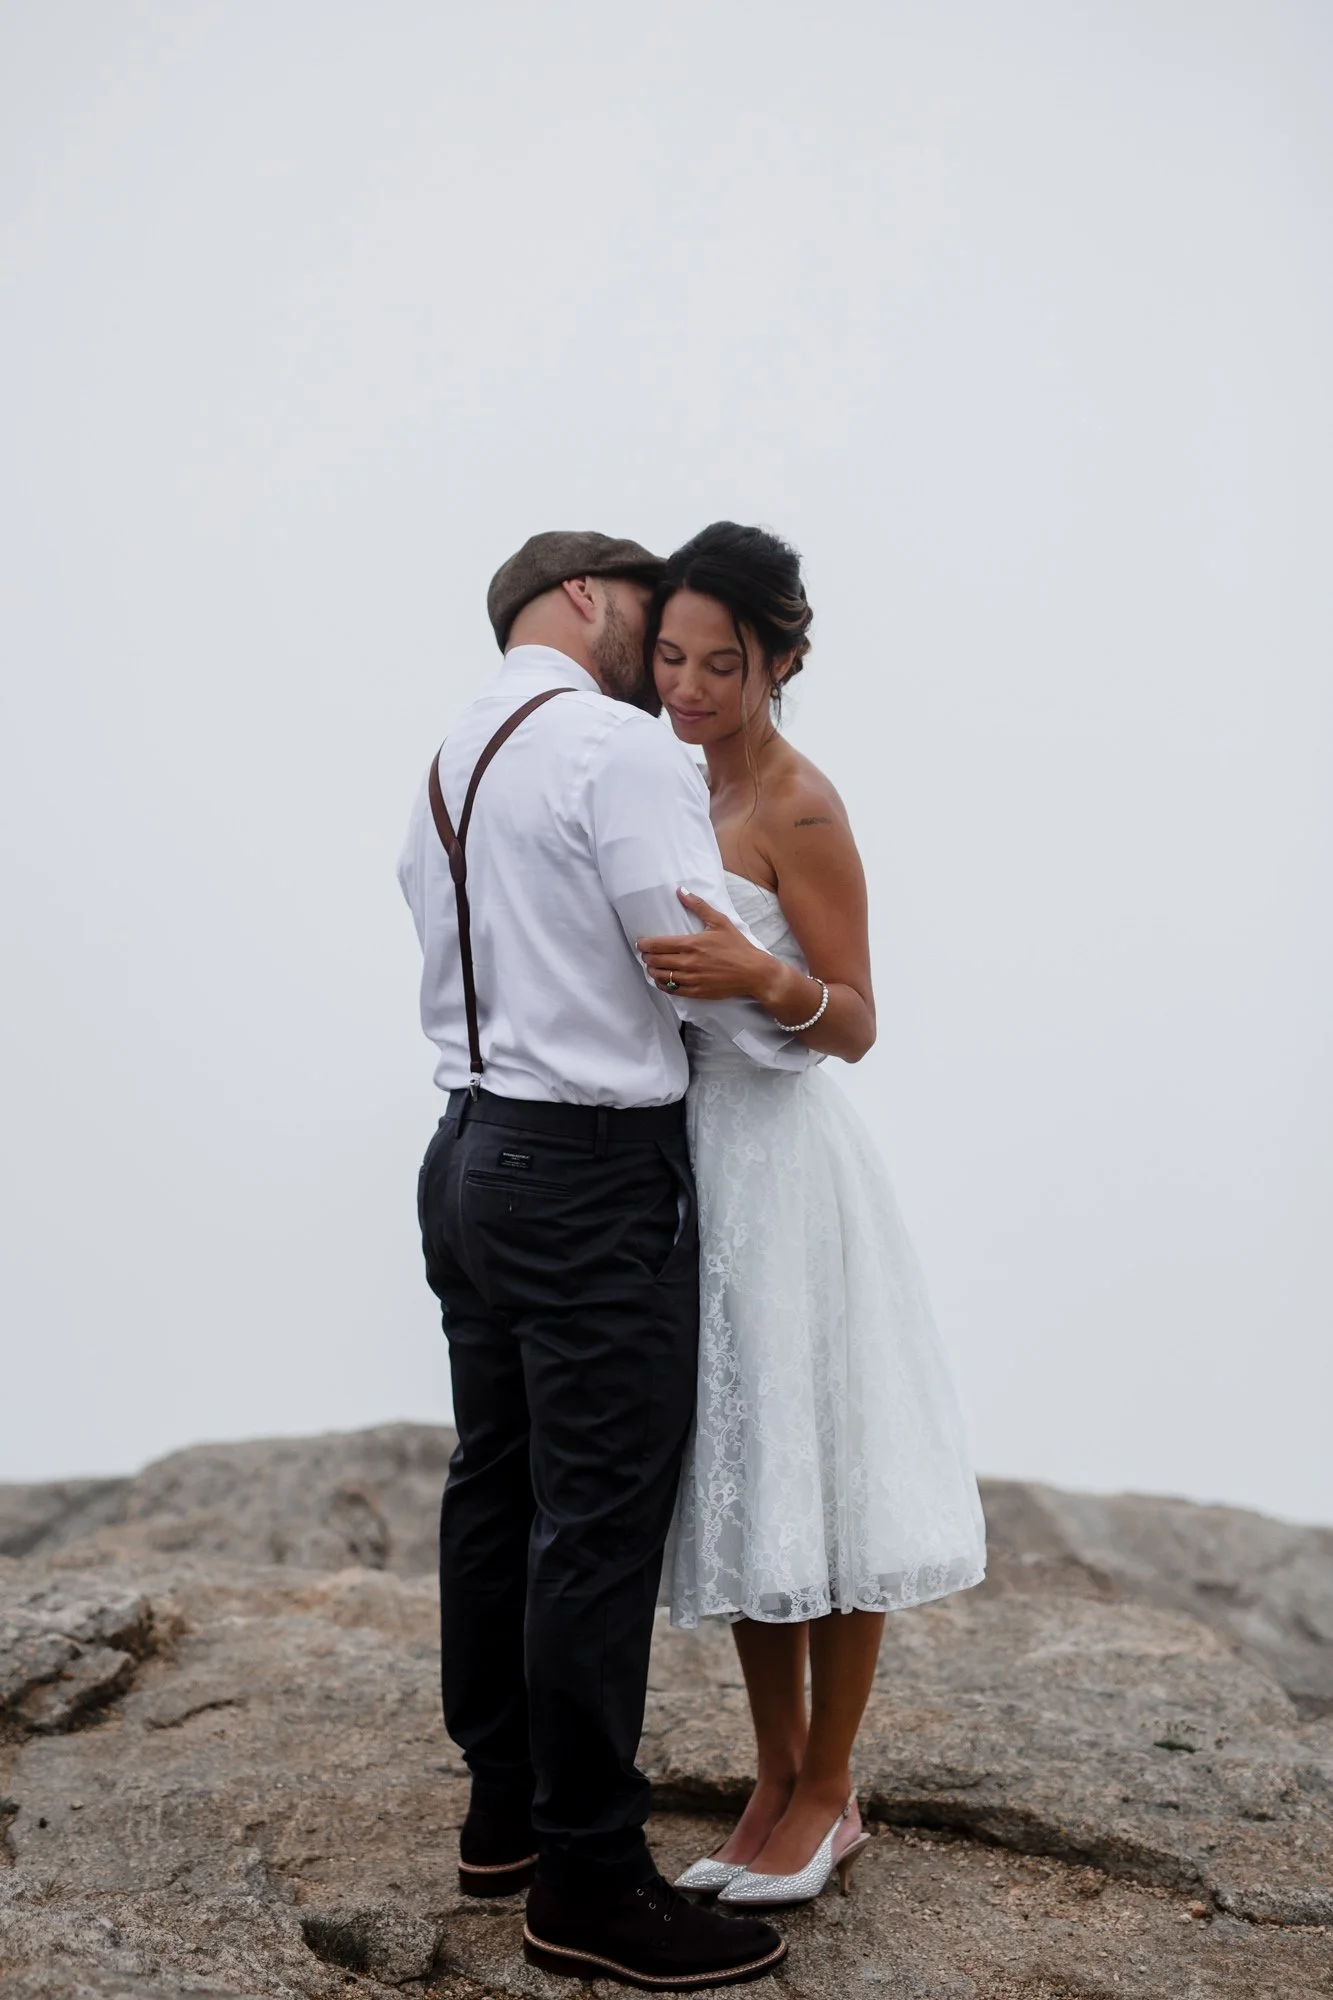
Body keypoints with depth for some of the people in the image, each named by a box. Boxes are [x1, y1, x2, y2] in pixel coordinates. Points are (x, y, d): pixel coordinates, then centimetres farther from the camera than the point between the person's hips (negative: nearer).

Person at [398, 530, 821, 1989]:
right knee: (599, 1522, -3)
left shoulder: (445, 765, 15)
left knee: (496, 1487, 15)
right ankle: (587, 1881, 7)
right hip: (592, 1173, -10)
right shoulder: (619, 750, -13)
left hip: (471, 1151, 10)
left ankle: (504, 1810, 28)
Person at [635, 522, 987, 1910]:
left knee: (811, 1483, 2)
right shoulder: (698, 793, 12)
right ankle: (775, 1787, 26)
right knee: (739, 1489, 14)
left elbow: (854, 1024, -15)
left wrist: (759, 977, -30)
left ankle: (828, 1799, 18)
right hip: (700, 1158, 8)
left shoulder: (801, 808, -12)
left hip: (786, 1166, -8)